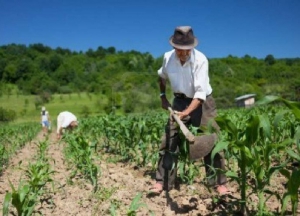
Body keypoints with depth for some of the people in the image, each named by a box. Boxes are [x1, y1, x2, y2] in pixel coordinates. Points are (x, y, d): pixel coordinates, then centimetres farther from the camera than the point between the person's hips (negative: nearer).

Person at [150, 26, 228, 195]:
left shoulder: (200, 59, -23)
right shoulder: (168, 57, -10)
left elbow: (200, 92, -29)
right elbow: (162, 76, 14)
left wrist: (187, 112, -40)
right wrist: (163, 96, 9)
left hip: (202, 102, -3)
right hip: (180, 101, 3)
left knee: (212, 141, -5)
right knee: (169, 140, -3)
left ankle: (219, 183, 7)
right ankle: (162, 182, 5)